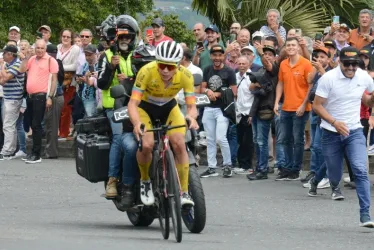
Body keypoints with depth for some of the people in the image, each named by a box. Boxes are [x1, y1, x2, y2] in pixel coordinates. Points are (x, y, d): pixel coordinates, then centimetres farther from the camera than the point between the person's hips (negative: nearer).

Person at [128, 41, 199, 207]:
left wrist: (191, 117, -47)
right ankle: (145, 181, 3)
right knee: (147, 145, -26)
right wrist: (137, 123, -54)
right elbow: (133, 103, -35)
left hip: (169, 107, 2)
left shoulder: (185, 75, -25)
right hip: (145, 107, -2)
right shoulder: (147, 72, -33)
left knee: (179, 143, -22)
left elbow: (191, 106, -22)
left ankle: (184, 192, -11)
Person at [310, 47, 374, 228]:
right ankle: (316, 179, 46)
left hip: (354, 132, 1)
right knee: (334, 175, 9)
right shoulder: (328, 78, -12)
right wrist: (335, 123, -22)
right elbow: (317, 106, -9)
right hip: (331, 133, -1)